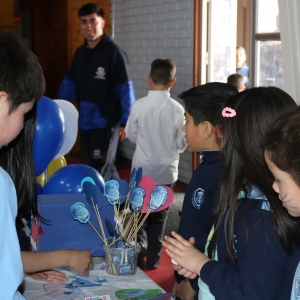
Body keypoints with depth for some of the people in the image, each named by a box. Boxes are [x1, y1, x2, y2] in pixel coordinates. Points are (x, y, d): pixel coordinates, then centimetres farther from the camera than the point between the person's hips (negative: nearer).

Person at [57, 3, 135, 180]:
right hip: (85, 121, 7)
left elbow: (125, 90, -13)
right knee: (106, 169, 17)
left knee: (99, 171, 0)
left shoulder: (114, 52, -12)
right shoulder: (80, 53, 10)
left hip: (106, 122, -7)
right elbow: (69, 84, 15)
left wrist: (125, 122, -14)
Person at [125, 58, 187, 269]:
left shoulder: (139, 105, -14)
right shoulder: (176, 108, -15)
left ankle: (139, 252, 13)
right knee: (159, 216, 16)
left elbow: (131, 135, -2)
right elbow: (182, 143, -8)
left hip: (142, 169, 0)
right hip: (166, 171, 0)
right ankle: (153, 258, 22)